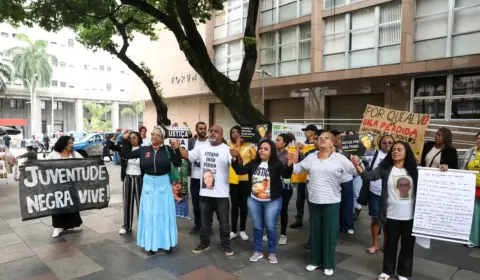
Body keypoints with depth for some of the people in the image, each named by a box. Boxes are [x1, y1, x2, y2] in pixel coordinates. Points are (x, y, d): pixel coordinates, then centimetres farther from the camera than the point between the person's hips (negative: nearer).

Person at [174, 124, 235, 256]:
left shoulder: (227, 149, -10)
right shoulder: (202, 147, 5)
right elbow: (189, 156, 10)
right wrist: (179, 147, -4)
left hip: (221, 194, -4)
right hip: (205, 192, 4)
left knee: (223, 222, 11)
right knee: (205, 221, 18)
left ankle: (226, 245, 28)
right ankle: (204, 243, 35)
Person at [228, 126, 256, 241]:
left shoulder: (248, 145, 0)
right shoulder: (229, 145, 2)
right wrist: (237, 145, -14)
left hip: (245, 179, 0)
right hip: (233, 179, 0)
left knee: (244, 205, 9)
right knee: (234, 205, 7)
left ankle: (242, 230, 22)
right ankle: (233, 231, 18)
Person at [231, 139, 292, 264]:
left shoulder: (277, 164, -14)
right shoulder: (253, 163, -2)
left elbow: (287, 174, -28)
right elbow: (240, 170, -5)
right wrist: (235, 159, -20)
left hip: (272, 202, -3)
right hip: (254, 201, 4)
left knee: (270, 227, 6)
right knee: (257, 226, 15)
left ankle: (272, 252, 25)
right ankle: (257, 251, 30)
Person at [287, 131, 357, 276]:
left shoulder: (339, 158, -5)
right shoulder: (311, 157, 5)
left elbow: (355, 171, -9)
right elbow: (297, 169, 12)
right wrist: (291, 161, -6)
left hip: (331, 201, -3)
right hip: (313, 200, 3)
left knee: (329, 232, 6)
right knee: (315, 231, 14)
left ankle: (328, 264, 23)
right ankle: (315, 260, 30)